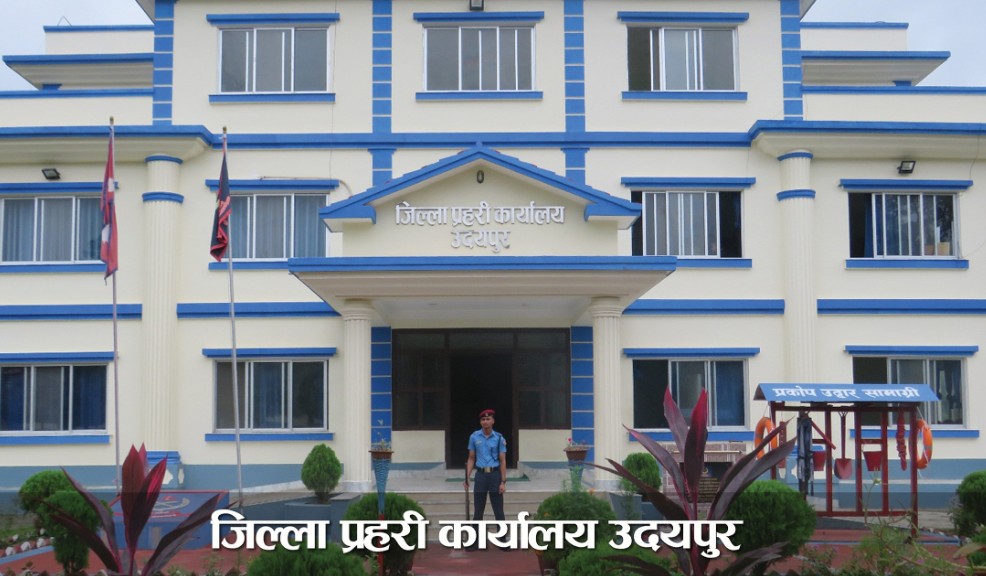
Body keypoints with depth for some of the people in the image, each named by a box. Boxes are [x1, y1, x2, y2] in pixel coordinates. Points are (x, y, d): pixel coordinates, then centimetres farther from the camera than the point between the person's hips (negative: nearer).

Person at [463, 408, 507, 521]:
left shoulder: (499, 438, -1)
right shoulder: (474, 437, 4)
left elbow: (502, 461, -1)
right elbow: (471, 459, 8)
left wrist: (503, 482, -7)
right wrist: (467, 477, -1)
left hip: (495, 475, -2)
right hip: (480, 475, 2)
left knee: (498, 511, 2)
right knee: (478, 511, 6)